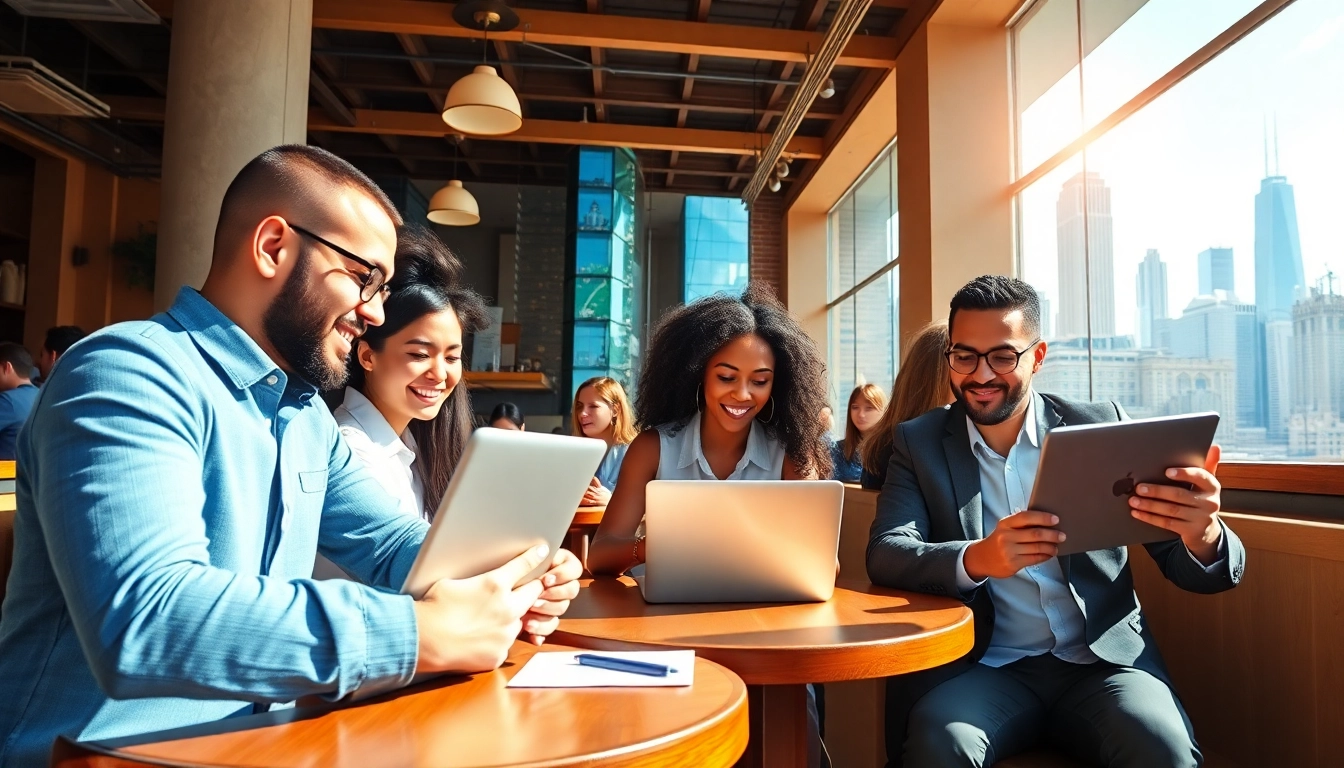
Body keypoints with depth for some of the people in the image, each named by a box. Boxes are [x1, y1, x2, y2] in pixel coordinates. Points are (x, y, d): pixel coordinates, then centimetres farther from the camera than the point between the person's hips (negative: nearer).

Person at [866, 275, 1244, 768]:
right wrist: (975, 560, -28)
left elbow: (1190, 566, 4)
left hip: (1103, 660, 2)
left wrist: (1203, 536, -22)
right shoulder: (919, 443, 5)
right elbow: (884, 556, -7)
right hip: (980, 668, -1)